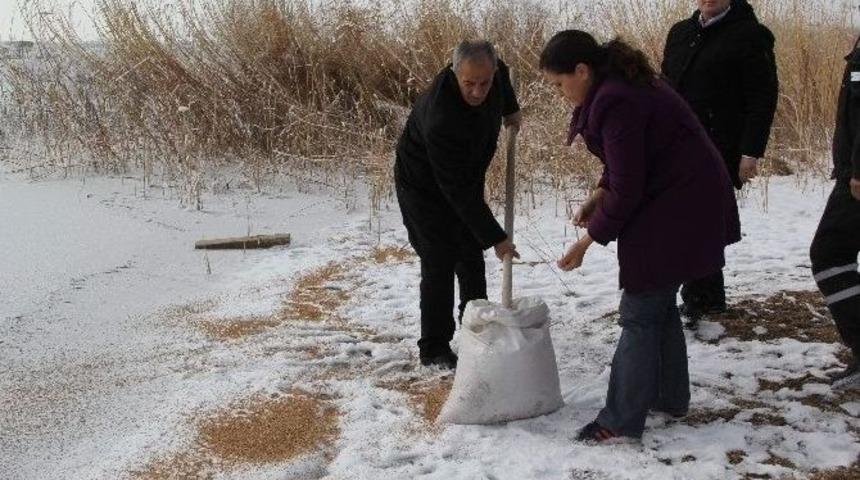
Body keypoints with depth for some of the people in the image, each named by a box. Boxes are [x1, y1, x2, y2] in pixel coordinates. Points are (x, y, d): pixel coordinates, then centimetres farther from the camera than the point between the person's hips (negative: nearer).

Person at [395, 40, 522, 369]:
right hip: (424, 188, -8)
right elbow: (458, 191, -38)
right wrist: (495, 238, -34)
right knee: (439, 263, -8)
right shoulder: (441, 118, -42)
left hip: (465, 179, 8)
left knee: (472, 256, 14)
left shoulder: (493, 72, -20)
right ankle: (433, 349, 3)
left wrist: (510, 109, 10)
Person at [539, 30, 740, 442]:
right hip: (689, 202, 10)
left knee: (640, 314, -5)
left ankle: (622, 422, 2)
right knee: (660, 303, 19)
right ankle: (671, 397, 31)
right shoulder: (620, 84, 8)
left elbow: (626, 190, -22)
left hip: (675, 211, -10)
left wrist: (588, 240, -13)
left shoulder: (615, 103, -24)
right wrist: (599, 195, 4)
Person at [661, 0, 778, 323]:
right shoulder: (680, 33, 15)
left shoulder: (749, 35, -5)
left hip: (719, 154, -6)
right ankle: (712, 298, 23)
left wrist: (751, 152, -15)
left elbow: (763, 98, -9)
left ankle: (695, 300, 4)